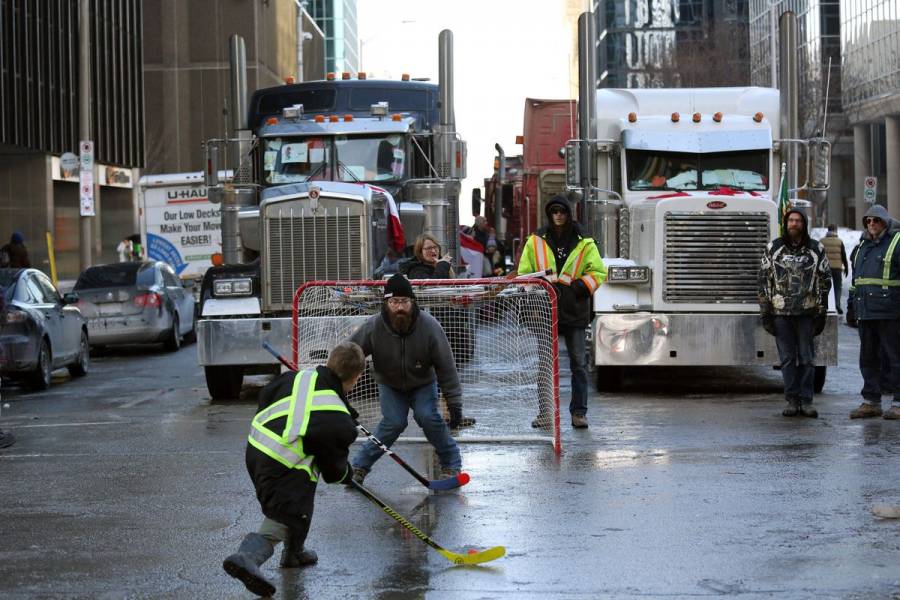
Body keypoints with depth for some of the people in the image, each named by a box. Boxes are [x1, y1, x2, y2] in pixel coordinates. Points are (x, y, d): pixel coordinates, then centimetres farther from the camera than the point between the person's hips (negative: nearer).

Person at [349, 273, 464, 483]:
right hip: (390, 385, 0)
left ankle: (451, 463, 1)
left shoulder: (429, 326, -27)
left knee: (427, 416, -20)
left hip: (422, 383, 0)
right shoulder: (373, 328, -27)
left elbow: (446, 367, -20)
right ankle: (360, 465, -3)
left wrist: (454, 404, -19)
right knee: (394, 422, -18)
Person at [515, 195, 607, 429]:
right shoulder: (535, 242, 8)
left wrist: (581, 287, -10)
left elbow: (599, 272, 5)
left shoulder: (584, 244, 6)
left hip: (574, 311, -1)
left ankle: (579, 412, 5)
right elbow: (523, 274, 12)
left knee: (578, 363, 0)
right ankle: (545, 412, 11)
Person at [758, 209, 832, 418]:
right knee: (787, 358, 3)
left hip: (807, 312, 0)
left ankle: (806, 401, 7)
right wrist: (765, 312, -1)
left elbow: (825, 281, 6)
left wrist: (821, 313, 0)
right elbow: (764, 281, 5)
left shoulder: (816, 249, 6)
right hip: (781, 312, 0)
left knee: (807, 358, 2)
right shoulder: (773, 248, 6)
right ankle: (792, 401, 9)